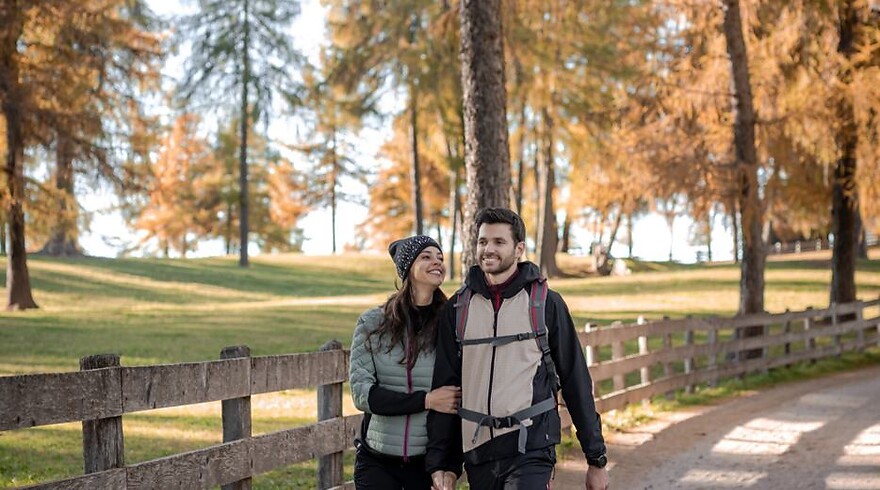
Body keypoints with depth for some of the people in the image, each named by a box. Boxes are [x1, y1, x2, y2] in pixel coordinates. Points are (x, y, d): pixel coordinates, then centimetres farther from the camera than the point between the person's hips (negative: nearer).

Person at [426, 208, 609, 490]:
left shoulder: (546, 303, 1)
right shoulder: (457, 309, 8)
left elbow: (576, 382, 3)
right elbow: (444, 388, 10)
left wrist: (596, 458, 3)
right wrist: (440, 463, 4)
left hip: (531, 448, -3)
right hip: (477, 452, 4)